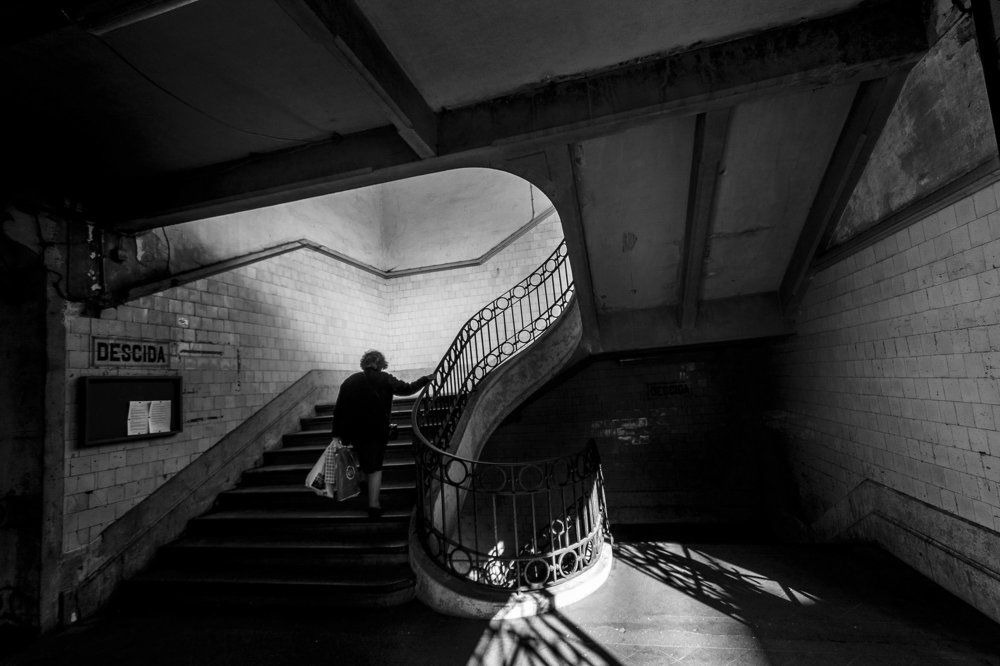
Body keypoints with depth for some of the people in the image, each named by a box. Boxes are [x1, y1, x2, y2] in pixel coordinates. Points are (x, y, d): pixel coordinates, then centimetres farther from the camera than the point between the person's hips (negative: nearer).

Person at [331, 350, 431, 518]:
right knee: (375, 467, 4)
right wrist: (426, 379, 22)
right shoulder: (385, 380, -2)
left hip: (354, 432, 2)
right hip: (377, 431, -2)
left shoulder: (349, 381, 6)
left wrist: (338, 434, 6)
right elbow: (407, 389, 8)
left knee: (366, 465, 21)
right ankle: (374, 503, -1)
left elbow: (338, 409, 3)